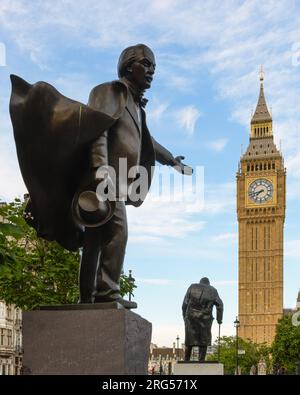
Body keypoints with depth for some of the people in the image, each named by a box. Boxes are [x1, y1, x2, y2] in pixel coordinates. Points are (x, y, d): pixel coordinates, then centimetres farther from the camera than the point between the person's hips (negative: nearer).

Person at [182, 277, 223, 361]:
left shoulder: (192, 287, 16)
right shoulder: (212, 290, 15)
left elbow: (185, 303, 9)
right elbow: (219, 305, 8)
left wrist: (185, 316, 12)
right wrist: (219, 319, 11)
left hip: (191, 317, 1)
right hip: (205, 318, -1)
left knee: (189, 340, 6)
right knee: (203, 341, 4)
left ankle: (186, 361, 6)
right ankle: (201, 361, -2)